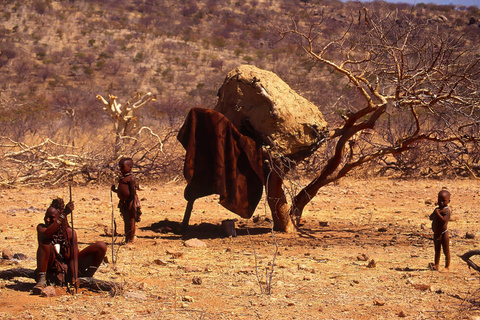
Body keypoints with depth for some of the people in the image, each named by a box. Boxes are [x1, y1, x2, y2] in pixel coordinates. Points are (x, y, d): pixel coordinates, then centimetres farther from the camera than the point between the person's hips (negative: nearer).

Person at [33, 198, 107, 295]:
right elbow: (47, 235, -30)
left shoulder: (70, 233, -2)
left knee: (101, 246, -7)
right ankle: (41, 280, -31)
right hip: (50, 269, -2)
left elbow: (74, 257, -9)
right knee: (45, 243, -31)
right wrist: (63, 215, -38)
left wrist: (75, 277, -26)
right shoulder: (41, 228, -3)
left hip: (67, 270, 2)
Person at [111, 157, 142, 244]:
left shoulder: (131, 178, -12)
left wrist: (133, 204, -20)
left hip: (130, 203, -9)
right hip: (123, 203, 9)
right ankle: (127, 239, 21)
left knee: (131, 221, -1)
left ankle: (131, 239, 5)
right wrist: (115, 190, 6)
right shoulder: (121, 178, 15)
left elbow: (133, 192, -16)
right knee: (126, 222, 14)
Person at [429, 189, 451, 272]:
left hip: (443, 233, -8)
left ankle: (447, 267, 6)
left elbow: (444, 220, -28)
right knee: (437, 250, 17)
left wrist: (437, 213, -26)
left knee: (446, 251, 0)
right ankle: (436, 265, 25)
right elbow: (431, 218, 11)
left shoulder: (446, 210, -15)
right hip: (436, 233, 8)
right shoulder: (437, 209, 11)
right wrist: (435, 213, -7)